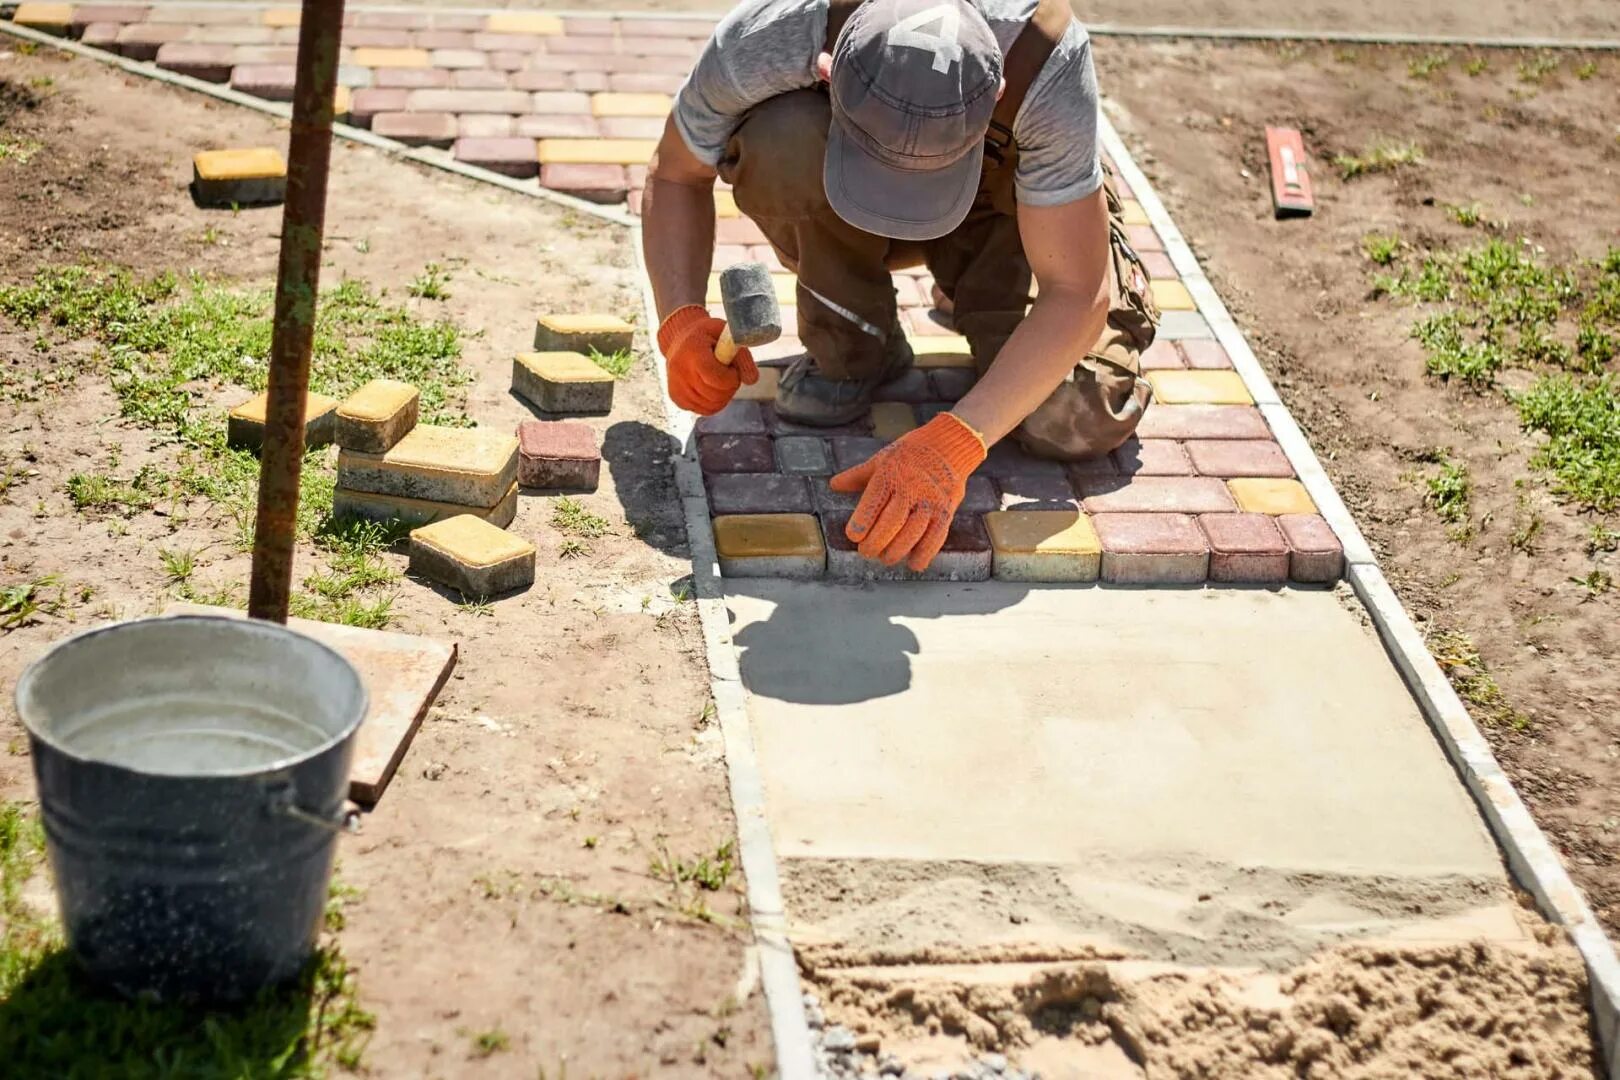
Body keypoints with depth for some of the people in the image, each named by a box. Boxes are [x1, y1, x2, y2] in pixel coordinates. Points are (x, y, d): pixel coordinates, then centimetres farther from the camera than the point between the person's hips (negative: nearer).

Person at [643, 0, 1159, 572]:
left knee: (1078, 423, -23)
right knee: (781, 140, -36)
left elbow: (1074, 294, -35)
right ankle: (851, 343, -7)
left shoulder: (1047, 59, -39)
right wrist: (681, 321, -32)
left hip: (996, 202, 0)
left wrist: (950, 446, -47)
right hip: (829, 219, 0)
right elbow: (675, 175, -14)